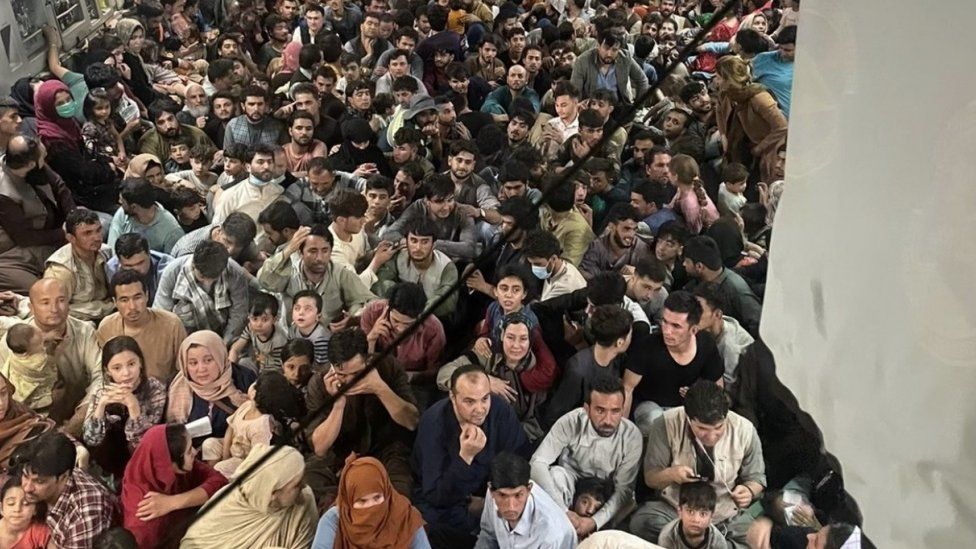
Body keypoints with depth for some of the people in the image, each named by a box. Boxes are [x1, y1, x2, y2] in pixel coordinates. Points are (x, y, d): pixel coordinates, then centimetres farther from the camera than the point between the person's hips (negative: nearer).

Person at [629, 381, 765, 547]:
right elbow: (650, 477, -8)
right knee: (641, 522, -32)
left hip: (726, 517, 1)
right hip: (674, 509, -1)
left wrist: (749, 491, -21)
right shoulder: (666, 425, -16)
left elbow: (756, 477, 3)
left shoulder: (745, 430, -11)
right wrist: (670, 474, -31)